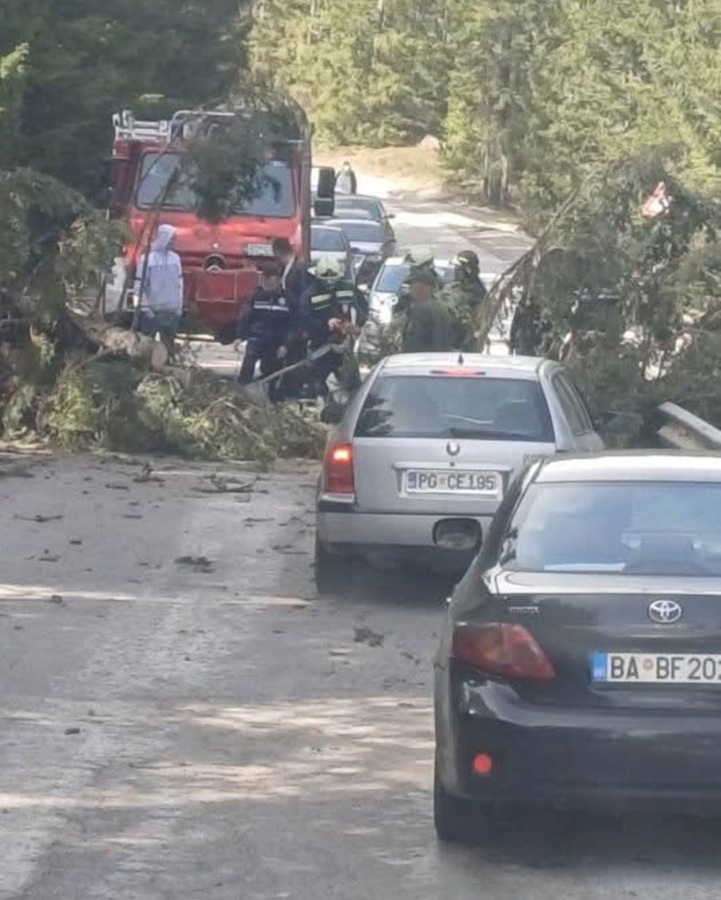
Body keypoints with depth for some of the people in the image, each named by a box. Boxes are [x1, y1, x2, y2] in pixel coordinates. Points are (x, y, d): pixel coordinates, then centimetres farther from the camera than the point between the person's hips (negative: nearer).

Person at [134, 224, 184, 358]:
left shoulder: (175, 258, 5)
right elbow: (139, 286, -8)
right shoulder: (147, 258, -9)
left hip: (172, 311, 5)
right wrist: (145, 308, -11)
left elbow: (179, 283, 11)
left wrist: (179, 306, 7)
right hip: (151, 311, -5)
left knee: (169, 344, 12)